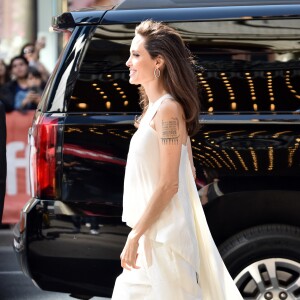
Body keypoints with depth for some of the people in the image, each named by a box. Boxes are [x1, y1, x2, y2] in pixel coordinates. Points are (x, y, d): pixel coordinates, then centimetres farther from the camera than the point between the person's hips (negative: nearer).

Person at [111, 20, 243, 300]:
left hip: (164, 238, -9)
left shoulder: (167, 109, -15)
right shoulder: (155, 108, 13)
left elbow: (169, 184, -19)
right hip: (153, 235, 9)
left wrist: (135, 235, -17)